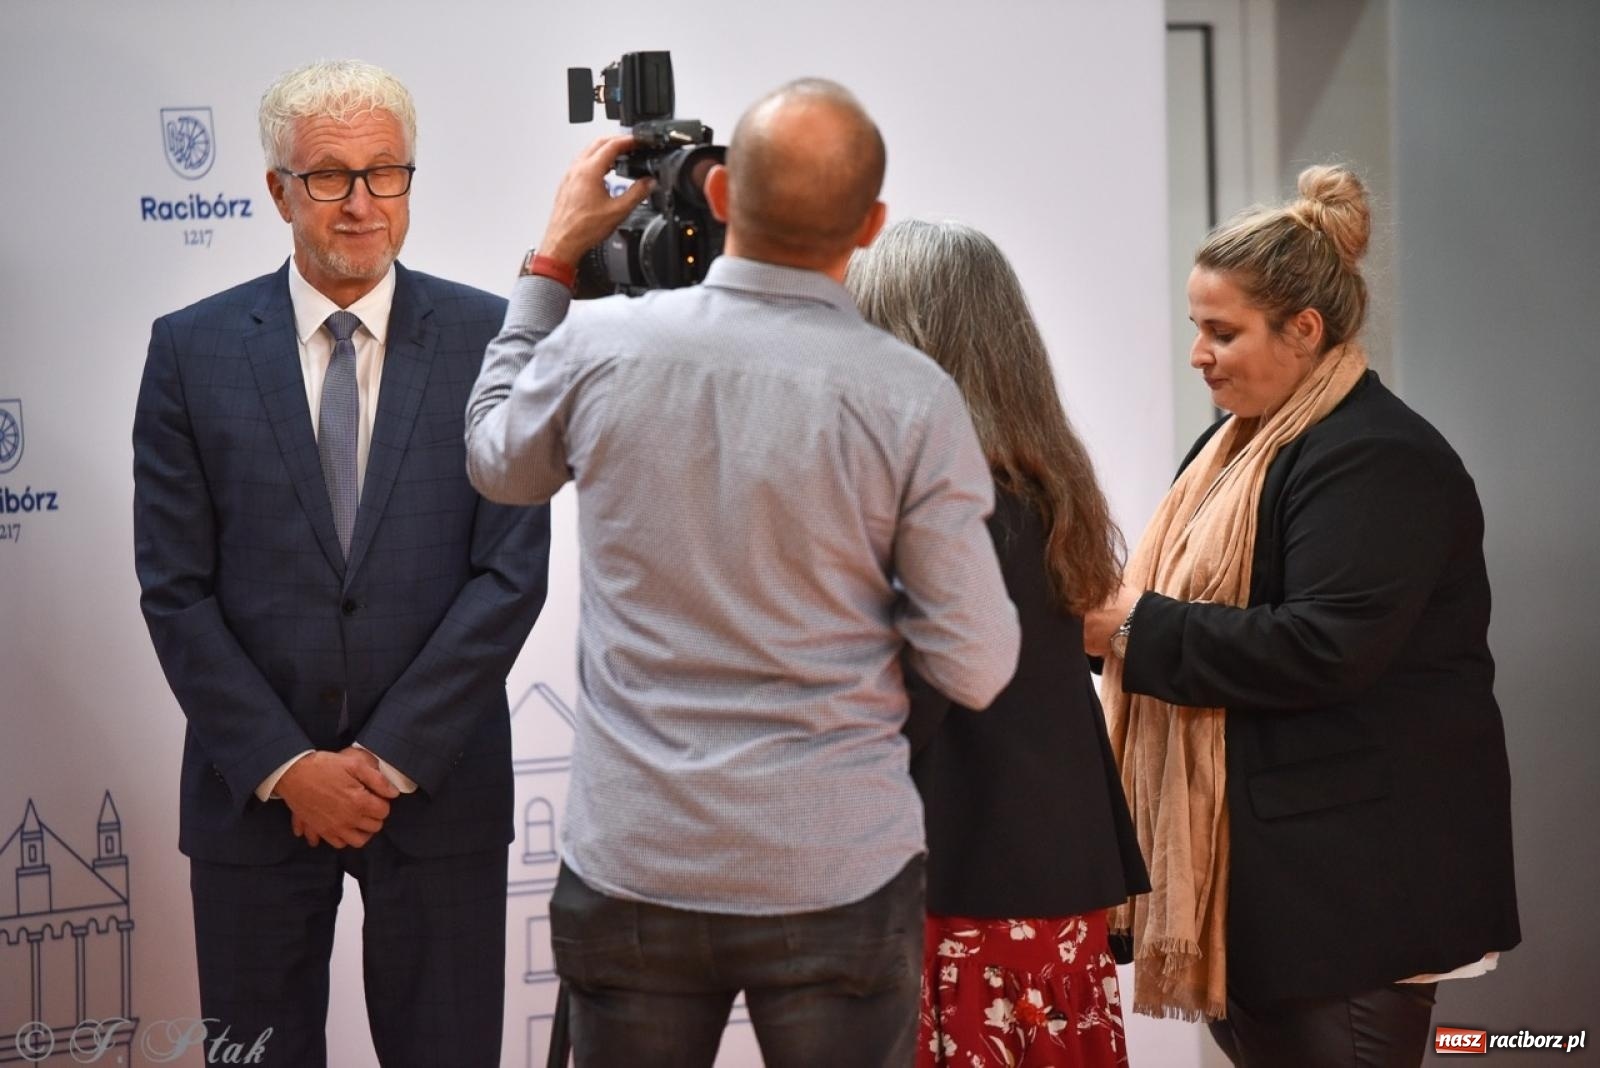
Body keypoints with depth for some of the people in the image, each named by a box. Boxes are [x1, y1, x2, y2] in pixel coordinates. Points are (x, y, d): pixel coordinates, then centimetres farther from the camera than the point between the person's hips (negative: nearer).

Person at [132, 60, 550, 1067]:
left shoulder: (487, 338, -2)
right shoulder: (192, 350, 0)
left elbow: (513, 571, -6)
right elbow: (176, 589, -2)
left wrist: (390, 756, -10)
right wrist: (285, 768, -9)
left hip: (440, 786, 0)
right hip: (253, 794, 1)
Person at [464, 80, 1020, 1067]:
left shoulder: (599, 345, -7)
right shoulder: (912, 398, -13)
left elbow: (498, 463, 16)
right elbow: (976, 669, -8)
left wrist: (554, 260, 21)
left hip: (630, 870, 2)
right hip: (838, 875, -2)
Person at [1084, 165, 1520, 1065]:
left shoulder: (1378, 459, -14)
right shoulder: (1246, 442, 16)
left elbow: (1324, 646, -24)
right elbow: (1209, 603, 22)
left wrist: (1136, 629, -20)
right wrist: (1114, 617, 2)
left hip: (1353, 863, -9)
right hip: (1260, 848, 9)